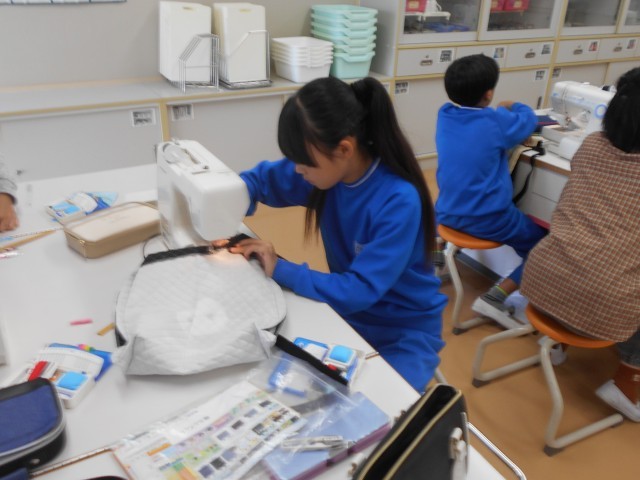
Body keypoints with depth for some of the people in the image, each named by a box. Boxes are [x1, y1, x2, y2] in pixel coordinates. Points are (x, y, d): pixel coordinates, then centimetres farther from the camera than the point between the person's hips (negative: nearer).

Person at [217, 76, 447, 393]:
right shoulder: (326, 168, -11)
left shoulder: (399, 201, -30)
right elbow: (261, 178, 5)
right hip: (346, 312, 6)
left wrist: (280, 271, -25)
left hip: (405, 332, -5)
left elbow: (360, 290, -31)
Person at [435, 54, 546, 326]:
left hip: (447, 212, 7)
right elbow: (528, 120, 6)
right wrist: (512, 107, 25)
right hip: (487, 219, -7)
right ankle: (496, 297, -4)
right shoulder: (496, 121, -16)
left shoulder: (444, 114, -2)